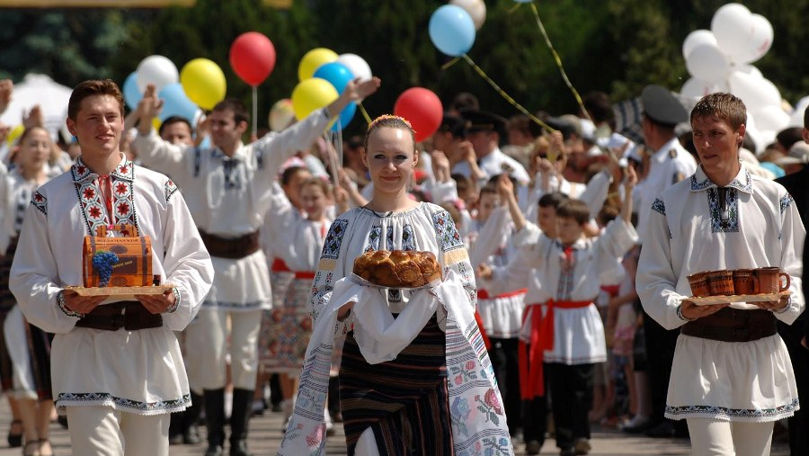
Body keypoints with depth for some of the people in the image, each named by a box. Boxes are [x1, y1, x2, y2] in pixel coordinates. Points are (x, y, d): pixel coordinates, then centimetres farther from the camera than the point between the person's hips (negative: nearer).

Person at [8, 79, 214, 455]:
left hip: (151, 340, 2)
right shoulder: (49, 200, 4)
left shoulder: (160, 190, 8)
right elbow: (27, 279, 5)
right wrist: (61, 302, -14)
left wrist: (175, 297, -11)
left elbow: (193, 263, 9)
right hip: (84, 346, -2)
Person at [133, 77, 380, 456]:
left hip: (248, 262, 1)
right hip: (210, 262, -1)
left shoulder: (261, 156, 2)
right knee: (212, 353, 0)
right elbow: (153, 153, -10)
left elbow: (301, 134, 0)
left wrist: (342, 101, -8)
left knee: (245, 354, 6)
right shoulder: (194, 161, -1)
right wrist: (145, 123, -30)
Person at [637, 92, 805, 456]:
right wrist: (681, 308, -15)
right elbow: (651, 281, 4)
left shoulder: (775, 200, 6)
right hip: (700, 350, -2)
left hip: (761, 351, 2)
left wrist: (784, 300, -11)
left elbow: (795, 271, 11)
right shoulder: (671, 204, 3)